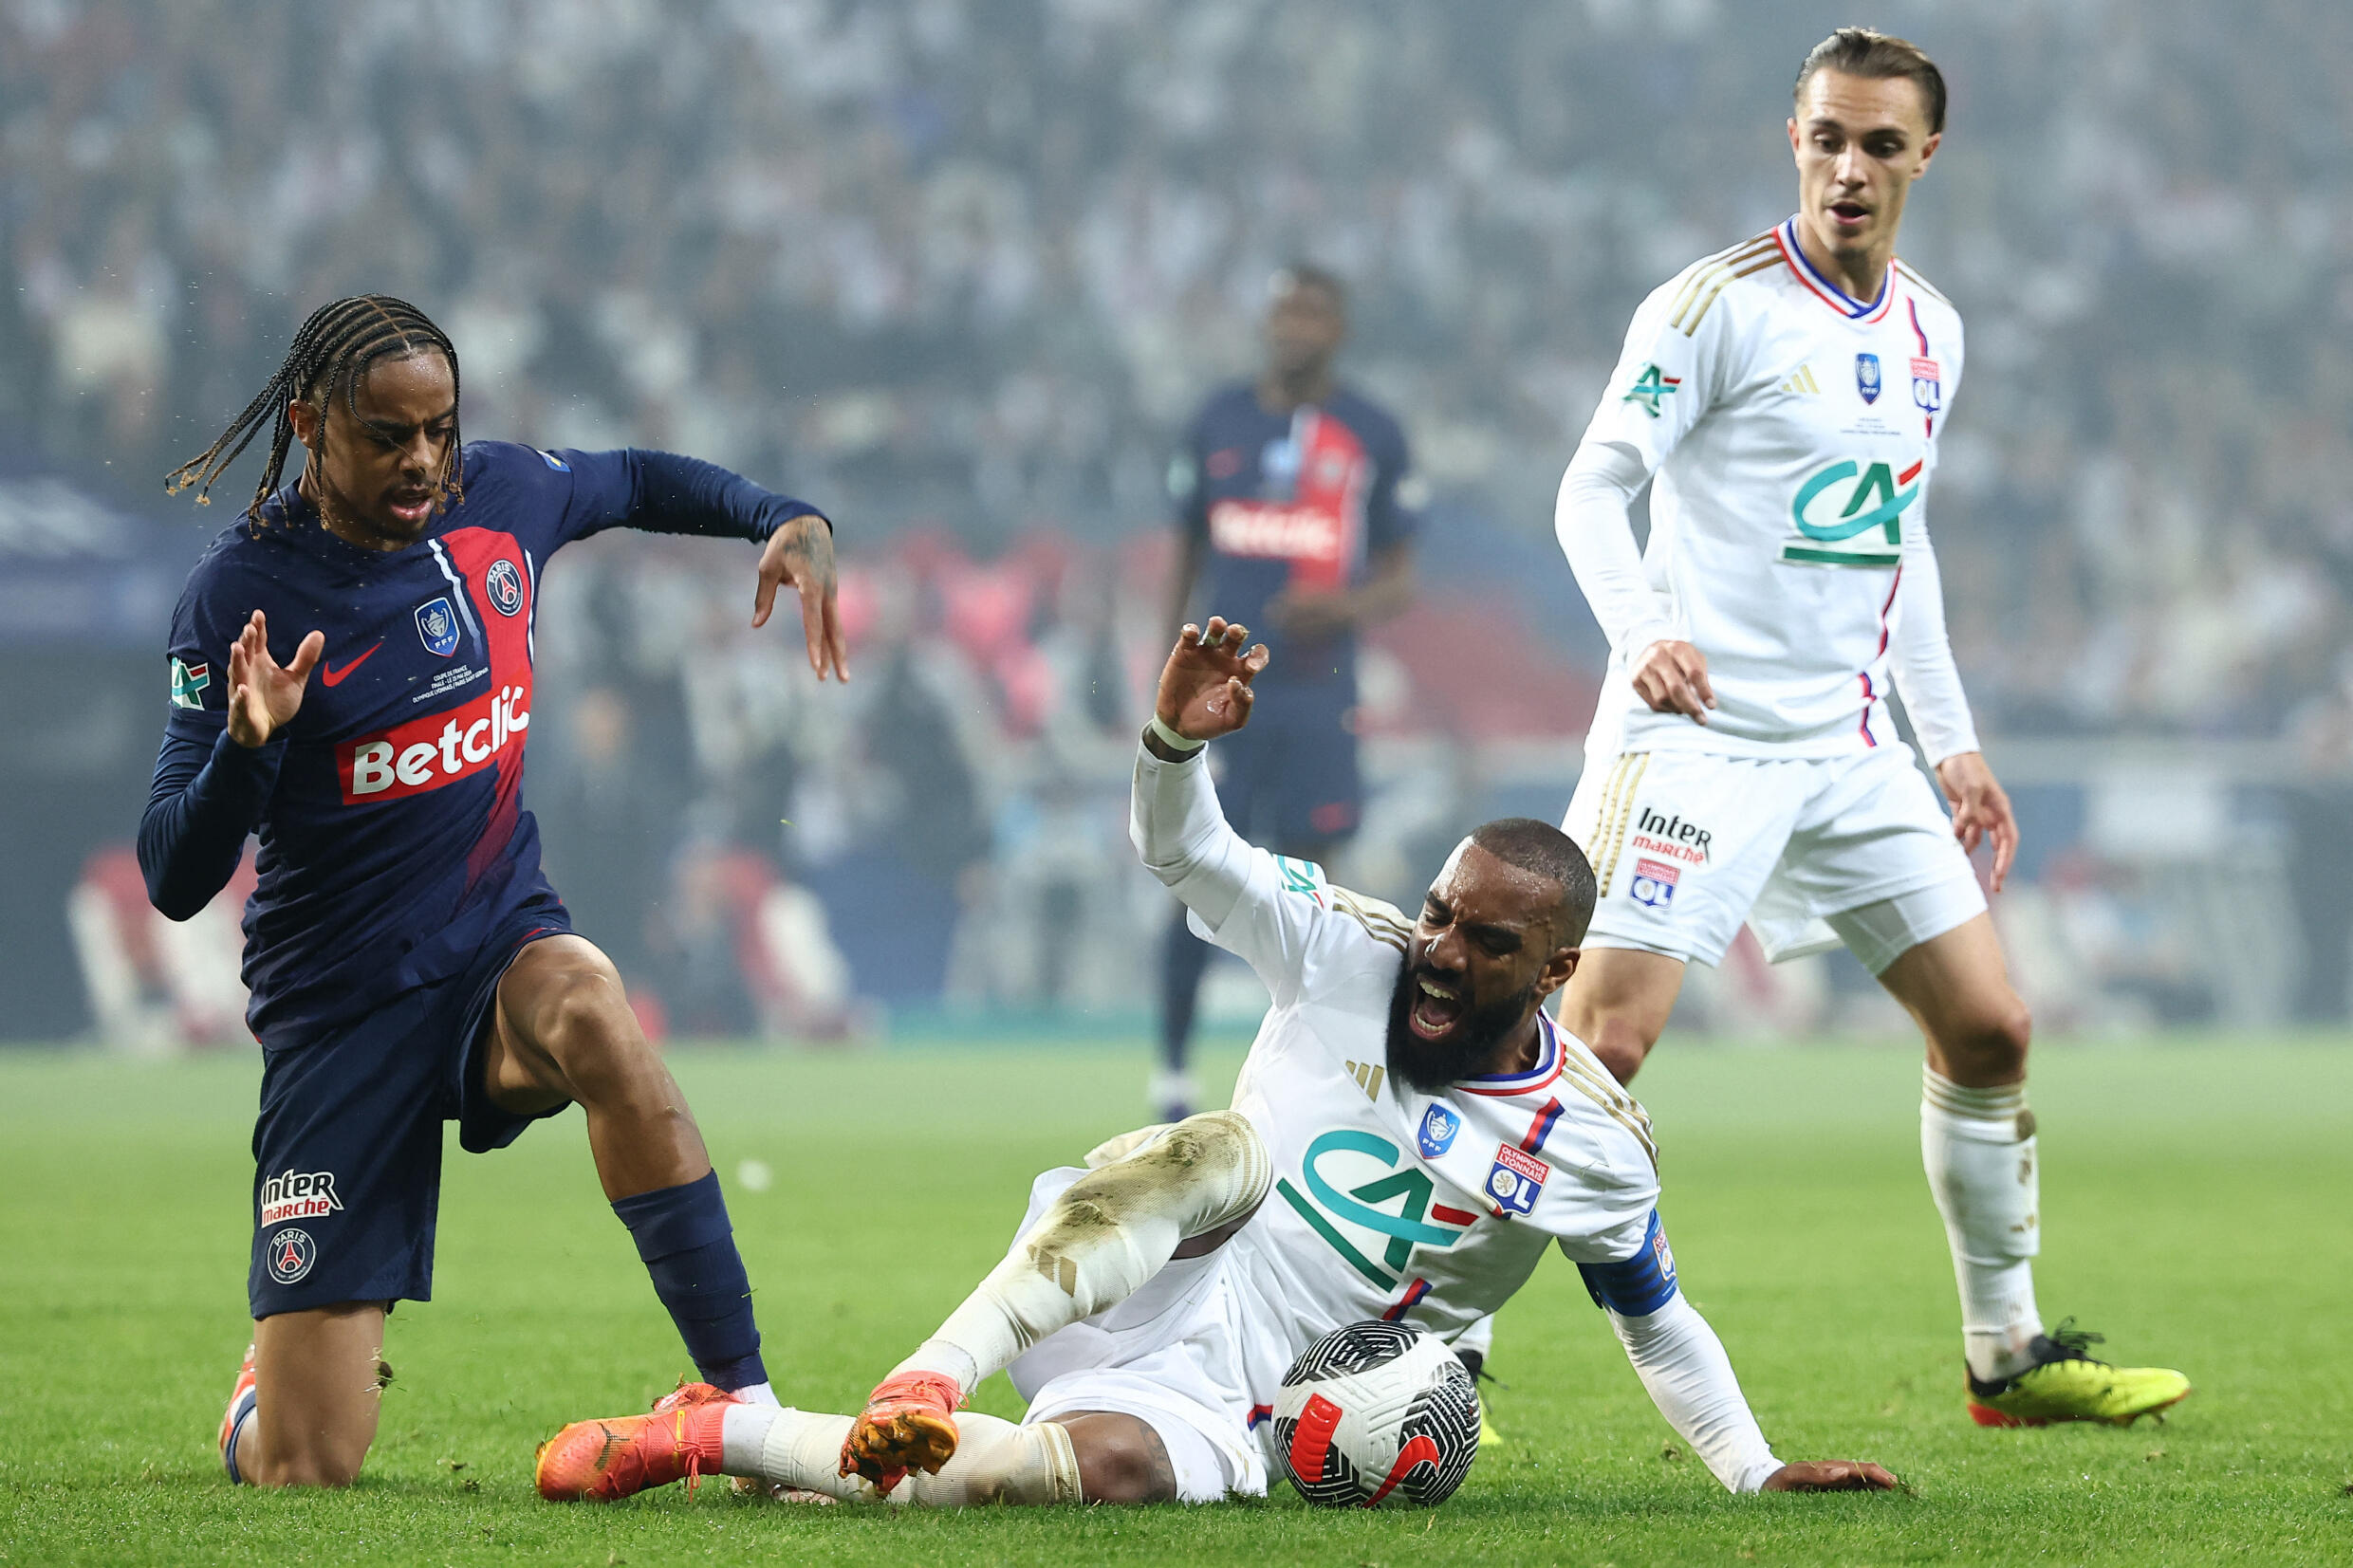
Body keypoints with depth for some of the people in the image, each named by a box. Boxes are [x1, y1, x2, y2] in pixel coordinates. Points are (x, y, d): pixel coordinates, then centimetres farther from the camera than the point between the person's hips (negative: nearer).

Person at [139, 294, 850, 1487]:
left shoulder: (500, 495, -1)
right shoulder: (240, 594, -13)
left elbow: (638, 484, 23)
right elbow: (172, 883, -14)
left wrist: (788, 523, 5)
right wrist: (244, 746, -33)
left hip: (502, 945, 3)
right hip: (342, 1009, -3)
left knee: (593, 1016, -39)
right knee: (306, 1469, -8)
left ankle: (745, 1396, -32)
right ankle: (265, 1387, 33)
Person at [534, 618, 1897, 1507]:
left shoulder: (1594, 1146, 2)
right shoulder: (1356, 960, 1)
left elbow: (1660, 1321, 15)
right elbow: (1187, 854, -5)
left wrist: (1759, 1472, 8)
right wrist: (1179, 741, -26)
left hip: (1230, 1405, 0)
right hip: (1128, 1291, 0)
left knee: (1114, 1466, -35)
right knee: (1223, 1146, -35)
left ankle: (716, 1436, -29)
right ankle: (929, 1384, -45)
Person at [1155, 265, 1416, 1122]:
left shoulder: (1374, 438, 4)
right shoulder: (1219, 423, 8)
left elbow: (1399, 577, 7)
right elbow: (1185, 558, 14)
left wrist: (1346, 606, -15)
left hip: (1317, 690, -1)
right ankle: (1173, 1069, 7)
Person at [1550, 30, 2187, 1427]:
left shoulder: (1930, 334, 13)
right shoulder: (1719, 305, -9)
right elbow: (1594, 487, -13)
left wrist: (1954, 739, 22)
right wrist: (1641, 629, -31)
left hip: (1850, 748, 7)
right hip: (1698, 731, -7)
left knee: (1990, 1028, 7)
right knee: (1600, 1044, -17)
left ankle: (2011, 1356, 21)